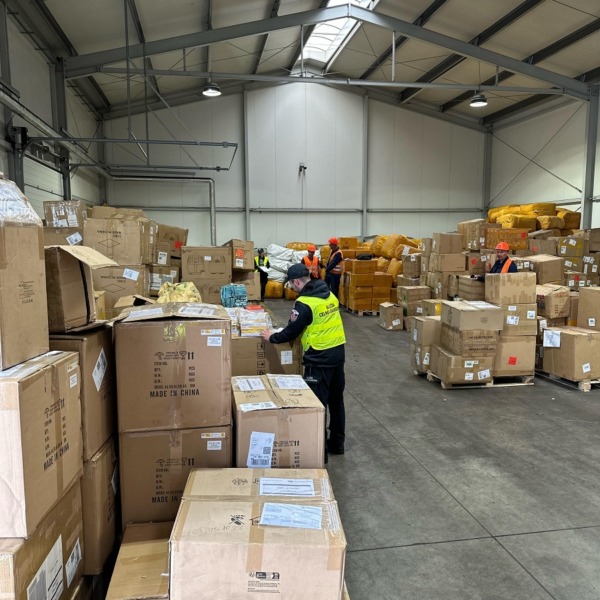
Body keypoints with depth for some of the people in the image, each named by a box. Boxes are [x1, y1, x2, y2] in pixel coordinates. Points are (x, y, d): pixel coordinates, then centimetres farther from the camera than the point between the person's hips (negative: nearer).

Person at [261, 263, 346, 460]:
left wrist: (272, 337, 6)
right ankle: (337, 443, 30)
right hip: (338, 351, 9)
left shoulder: (305, 303, -17)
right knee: (336, 399, 17)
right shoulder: (329, 294, 7)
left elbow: (291, 332, -10)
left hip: (320, 357, -8)